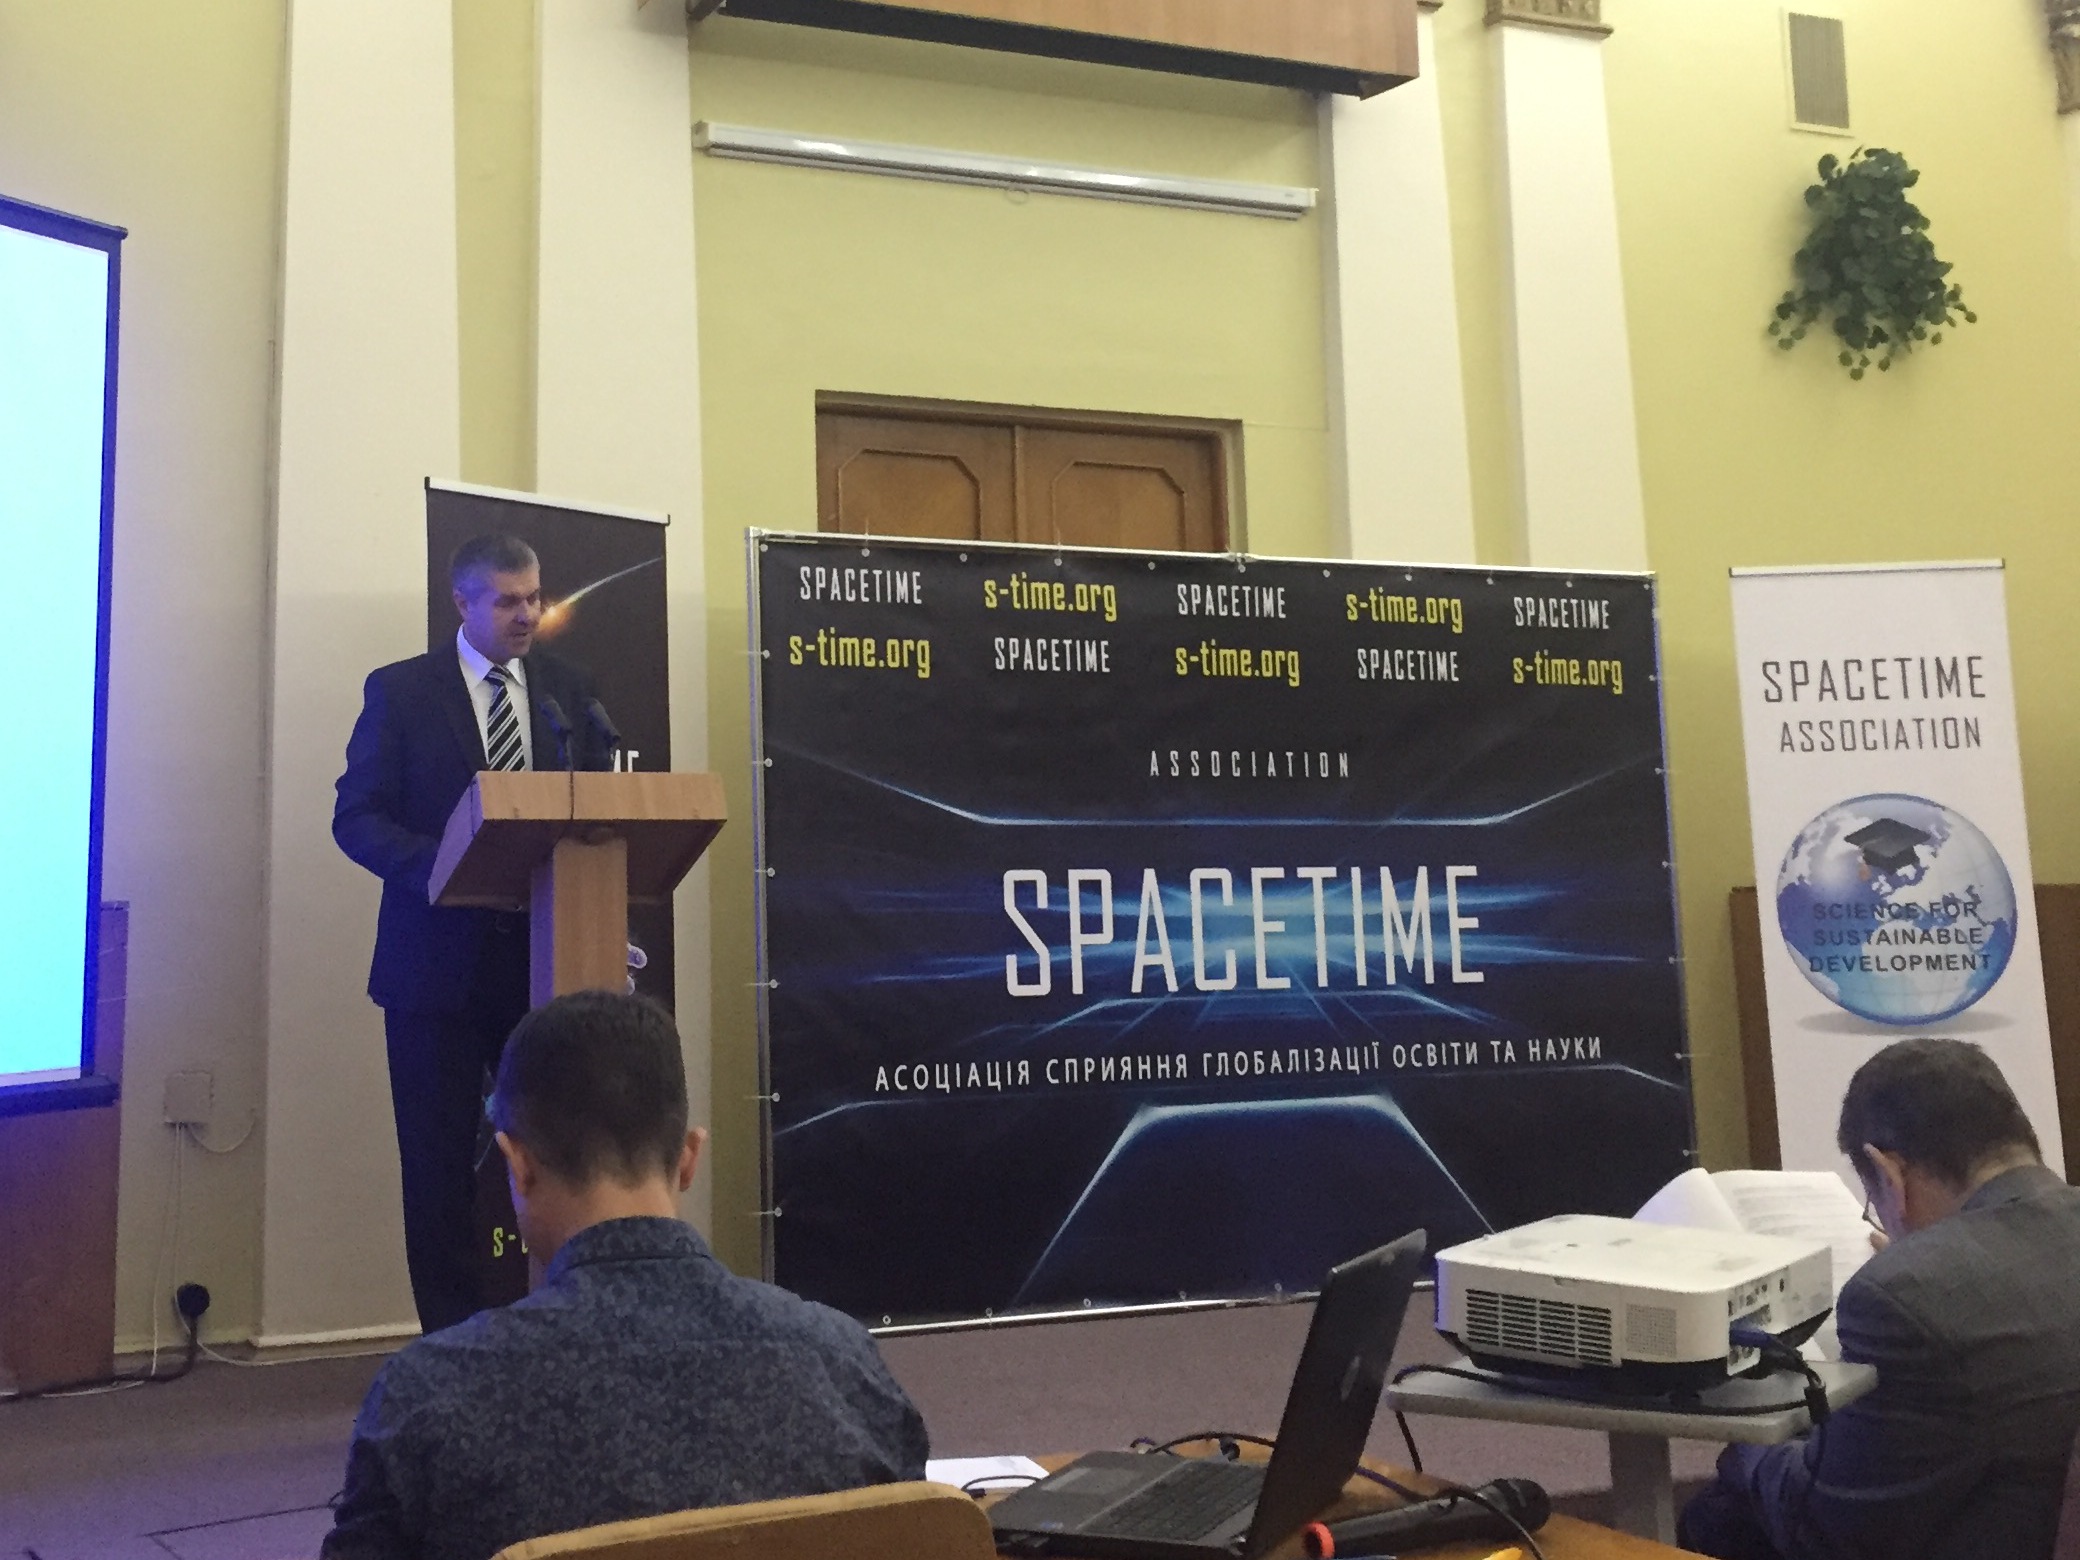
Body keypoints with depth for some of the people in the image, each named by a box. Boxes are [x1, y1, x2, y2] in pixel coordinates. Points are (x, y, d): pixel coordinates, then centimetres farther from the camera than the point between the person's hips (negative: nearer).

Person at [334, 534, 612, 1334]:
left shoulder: (569, 689, 9)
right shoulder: (400, 690, 1)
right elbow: (356, 817, -3)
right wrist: (443, 865, -20)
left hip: (549, 953, 2)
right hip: (439, 959, -2)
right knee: (440, 1159, 5)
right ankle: (452, 1338, 16)